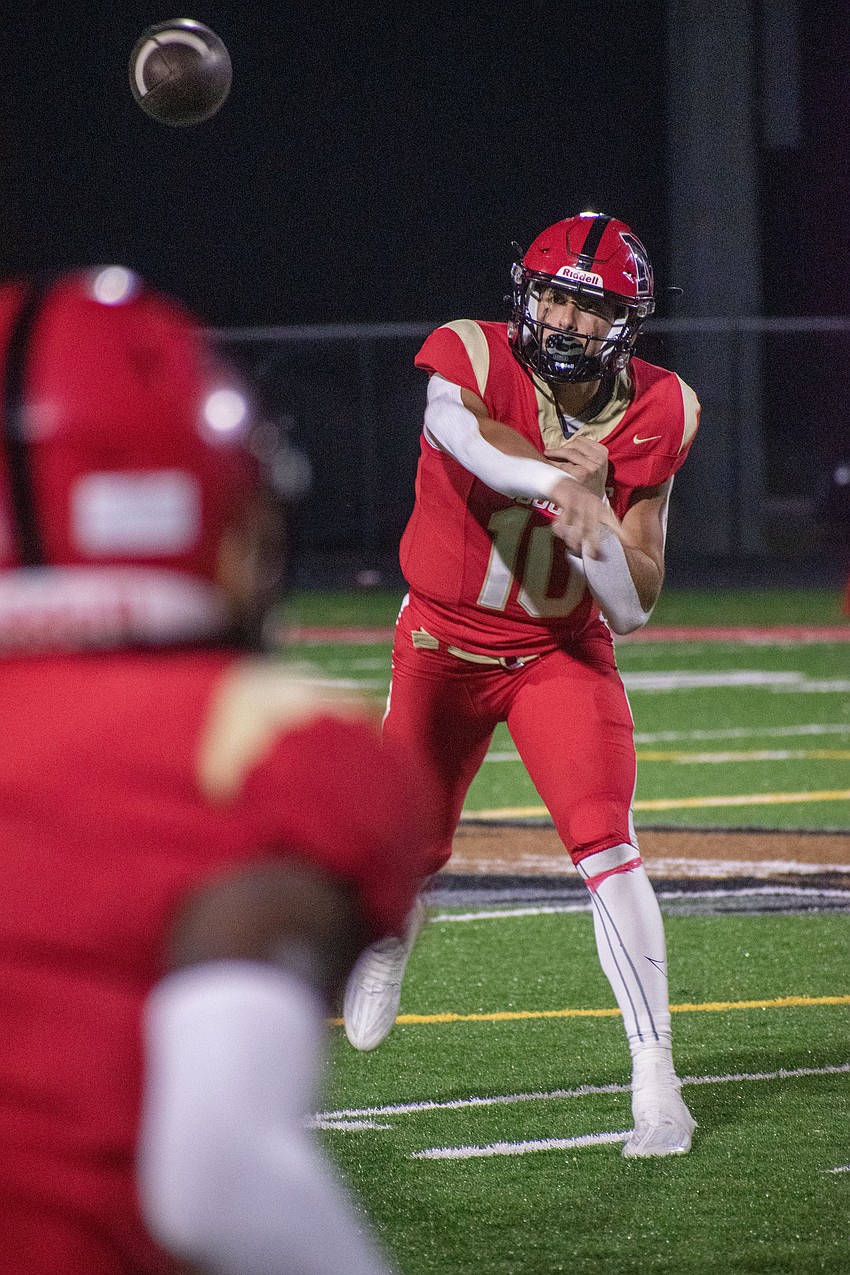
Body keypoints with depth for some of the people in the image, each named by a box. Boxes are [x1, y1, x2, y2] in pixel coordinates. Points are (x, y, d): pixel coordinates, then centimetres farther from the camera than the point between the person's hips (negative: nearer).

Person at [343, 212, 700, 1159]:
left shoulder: (652, 416, -11)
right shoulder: (472, 361, -18)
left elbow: (634, 607, -12)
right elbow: (464, 432, -45)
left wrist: (594, 507, -28)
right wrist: (558, 481, -61)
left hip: (563, 653, 0)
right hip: (443, 646, 0)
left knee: (605, 844, -19)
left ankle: (655, 1079, -17)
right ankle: (387, 938, 53)